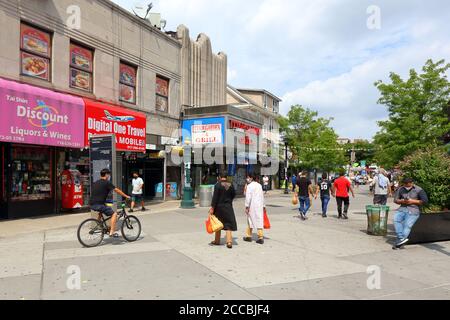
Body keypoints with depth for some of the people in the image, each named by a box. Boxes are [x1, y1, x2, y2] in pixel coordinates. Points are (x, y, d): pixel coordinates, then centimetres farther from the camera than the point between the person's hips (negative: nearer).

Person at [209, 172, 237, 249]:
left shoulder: (217, 185, -12)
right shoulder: (231, 185, 0)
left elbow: (215, 197, -15)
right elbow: (233, 195, 11)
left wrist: (212, 208, -13)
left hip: (219, 207, -2)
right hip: (228, 207, 3)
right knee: (228, 224, 5)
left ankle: (217, 241, 24)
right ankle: (229, 242, -3)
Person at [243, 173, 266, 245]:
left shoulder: (249, 186, -9)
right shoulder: (259, 185, 11)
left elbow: (248, 197, -14)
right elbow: (262, 196, 14)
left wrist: (247, 206, -11)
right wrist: (263, 205, 21)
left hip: (252, 205, -5)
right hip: (260, 205, 5)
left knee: (250, 220, 9)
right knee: (259, 220, 2)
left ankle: (249, 236, 21)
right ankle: (261, 237, -3)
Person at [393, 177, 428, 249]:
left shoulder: (419, 190, 2)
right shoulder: (400, 189, 13)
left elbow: (425, 201, -3)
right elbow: (395, 200, 15)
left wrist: (413, 201, -11)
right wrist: (402, 201, -6)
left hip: (413, 210, -3)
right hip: (402, 209, 4)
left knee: (407, 225, -22)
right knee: (396, 219, -25)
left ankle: (400, 241, -26)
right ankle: (402, 239, -30)